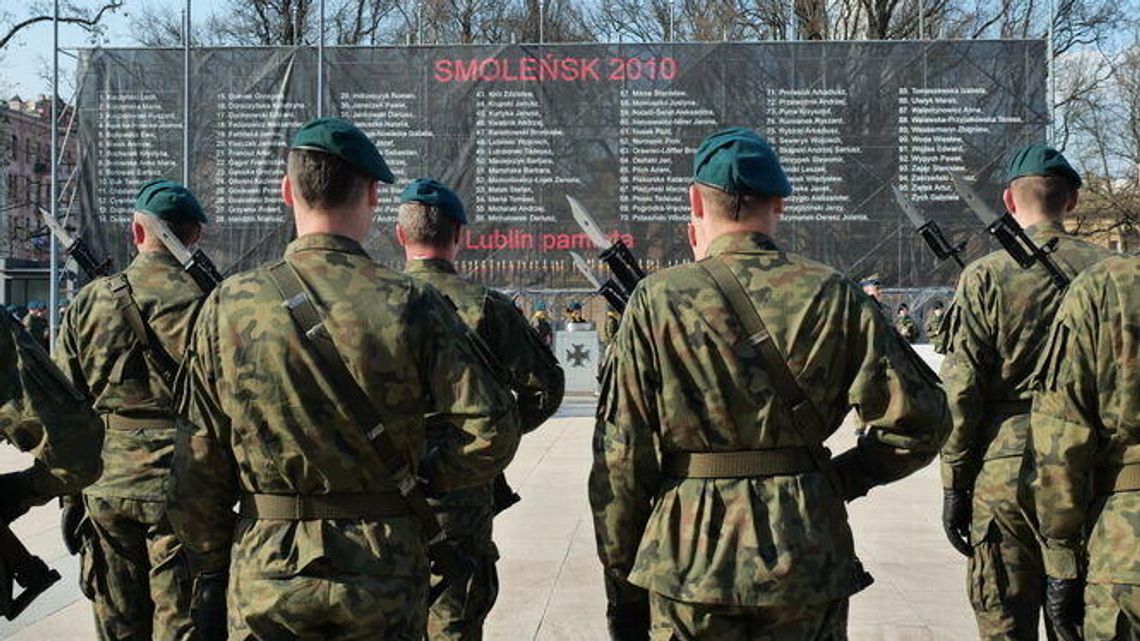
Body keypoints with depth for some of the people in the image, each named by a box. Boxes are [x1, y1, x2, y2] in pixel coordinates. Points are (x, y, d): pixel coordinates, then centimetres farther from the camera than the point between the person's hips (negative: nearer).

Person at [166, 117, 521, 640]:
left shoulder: (228, 307, -4)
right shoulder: (410, 306, -9)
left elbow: (197, 465, 0)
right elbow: (492, 429, -11)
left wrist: (209, 573, 10)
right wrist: (424, 477, 6)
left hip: (263, 579, 1)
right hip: (384, 580, -1)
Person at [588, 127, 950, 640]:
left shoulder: (656, 301, -5)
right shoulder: (832, 296, -2)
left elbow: (621, 458, -4)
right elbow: (918, 419, -2)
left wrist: (622, 587, 5)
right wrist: (840, 479, 9)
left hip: (689, 562, -1)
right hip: (808, 564, 1)